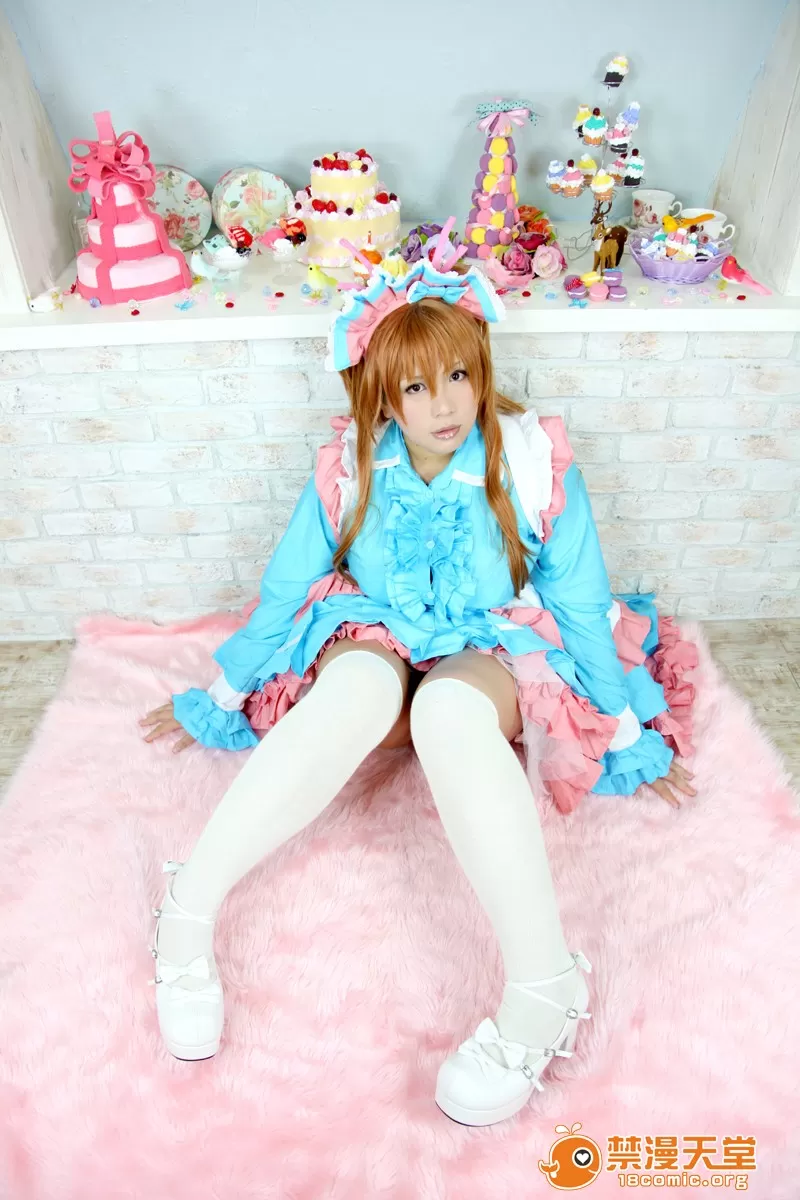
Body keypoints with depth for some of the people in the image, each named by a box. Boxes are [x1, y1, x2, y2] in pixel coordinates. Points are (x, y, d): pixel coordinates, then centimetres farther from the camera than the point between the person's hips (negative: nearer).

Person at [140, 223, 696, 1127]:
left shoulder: (532, 463, -10)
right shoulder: (349, 468, -7)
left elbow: (580, 604, -4)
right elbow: (285, 588, 1)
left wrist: (630, 737, 0)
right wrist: (218, 702, 7)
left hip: (491, 655, -1)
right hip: (376, 641, 1)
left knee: (447, 706, -38)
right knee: (359, 688, -37)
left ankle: (544, 987, -34)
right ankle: (188, 910, -28)